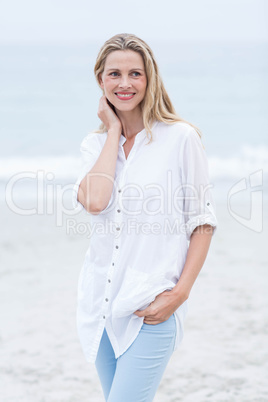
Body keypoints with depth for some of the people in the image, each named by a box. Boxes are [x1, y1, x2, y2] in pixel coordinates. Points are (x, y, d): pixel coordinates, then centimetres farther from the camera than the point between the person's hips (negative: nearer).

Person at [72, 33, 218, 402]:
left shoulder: (181, 138, -5)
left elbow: (203, 222, -3)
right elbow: (94, 201, -14)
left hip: (152, 306, -5)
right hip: (100, 301, 5)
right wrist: (114, 131, -5)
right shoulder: (95, 143, 7)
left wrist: (180, 292, -12)